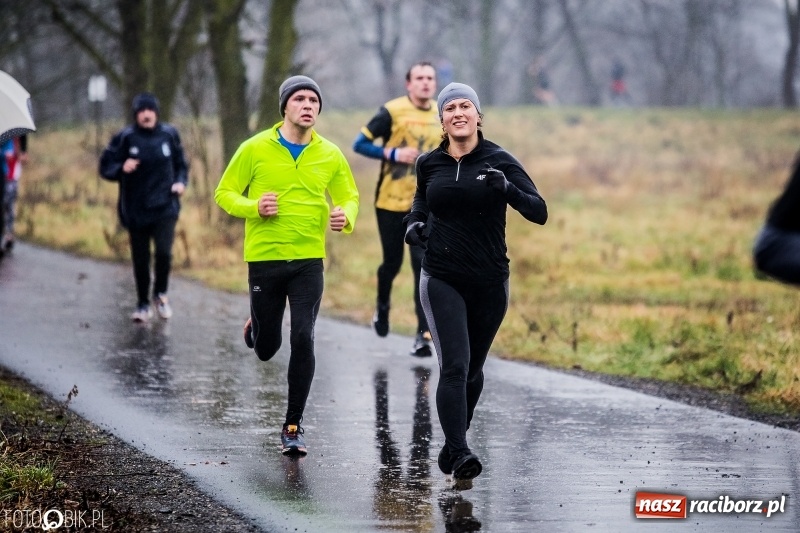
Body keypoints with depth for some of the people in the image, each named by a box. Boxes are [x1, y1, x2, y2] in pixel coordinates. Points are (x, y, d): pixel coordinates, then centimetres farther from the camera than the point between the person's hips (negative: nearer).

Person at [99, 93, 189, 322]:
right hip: (136, 210, 0)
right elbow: (105, 167, 0)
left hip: (165, 207, 0)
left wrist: (181, 182, -3)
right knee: (140, 259, 6)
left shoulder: (169, 135, 2)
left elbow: (181, 164, 15)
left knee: (164, 252, -16)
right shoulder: (125, 138, -4)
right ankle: (143, 304, 24)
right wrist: (122, 168, -19)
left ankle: (160, 293, 10)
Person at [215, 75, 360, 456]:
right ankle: (257, 326, 48)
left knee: (303, 340, -12)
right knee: (267, 350, 8)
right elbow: (224, 193, 2)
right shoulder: (255, 149, -4)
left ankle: (293, 428, 0)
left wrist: (345, 216, -10)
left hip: (309, 261, 1)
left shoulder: (330, 155, 2)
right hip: (264, 259, -1)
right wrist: (254, 207, -18)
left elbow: (349, 197, 13)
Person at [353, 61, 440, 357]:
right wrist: (393, 154, -20)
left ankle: (423, 335, -9)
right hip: (391, 202, -2)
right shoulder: (392, 111, -8)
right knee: (392, 262, 9)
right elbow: (359, 144, -8)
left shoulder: (442, 117, 5)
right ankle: (382, 305, 42)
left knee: (423, 266, -9)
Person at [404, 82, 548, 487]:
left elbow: (539, 212, -14)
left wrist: (507, 188, -31)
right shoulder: (429, 164, 2)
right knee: (454, 365, -15)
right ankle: (460, 456, -21)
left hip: (490, 282, 0)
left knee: (473, 367, 14)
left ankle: (454, 443, 34)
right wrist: (414, 223, 3)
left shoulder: (498, 161, -6)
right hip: (442, 280, 0)